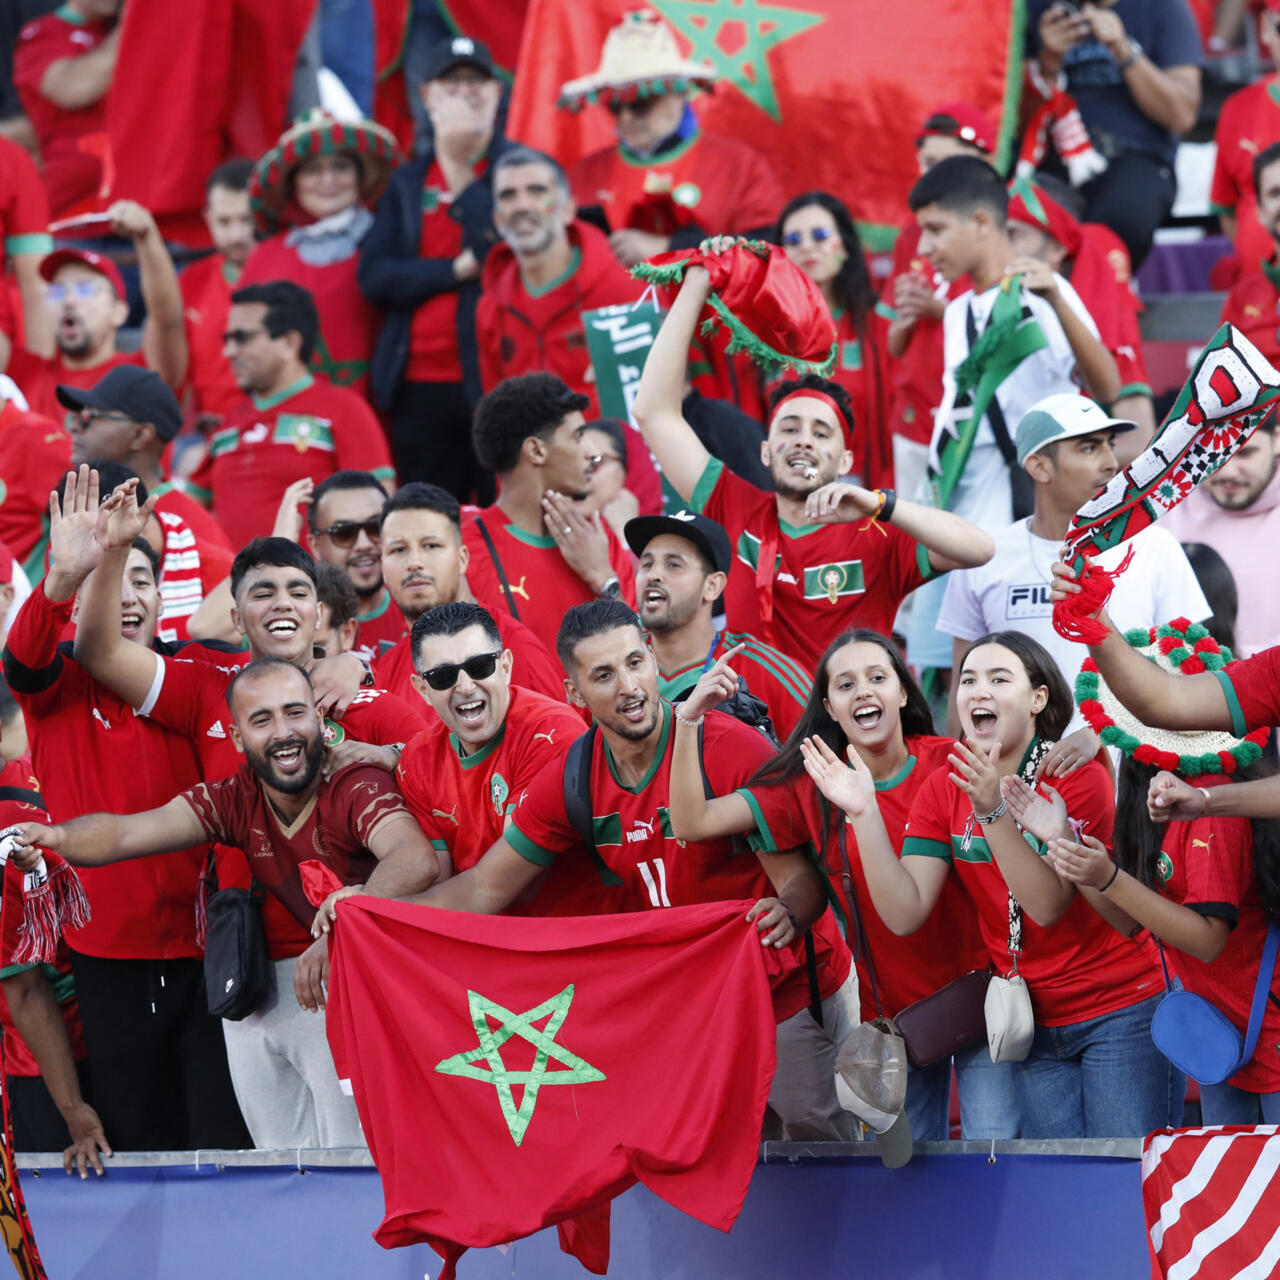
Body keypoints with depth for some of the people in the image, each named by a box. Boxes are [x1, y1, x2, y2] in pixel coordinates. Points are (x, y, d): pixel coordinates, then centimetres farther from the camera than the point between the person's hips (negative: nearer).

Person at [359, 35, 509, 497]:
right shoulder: (407, 182, 16)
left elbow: (499, 248, -13)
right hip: (420, 387, 4)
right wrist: (457, 271, -6)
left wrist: (462, 169, -9)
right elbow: (372, 277, 5)